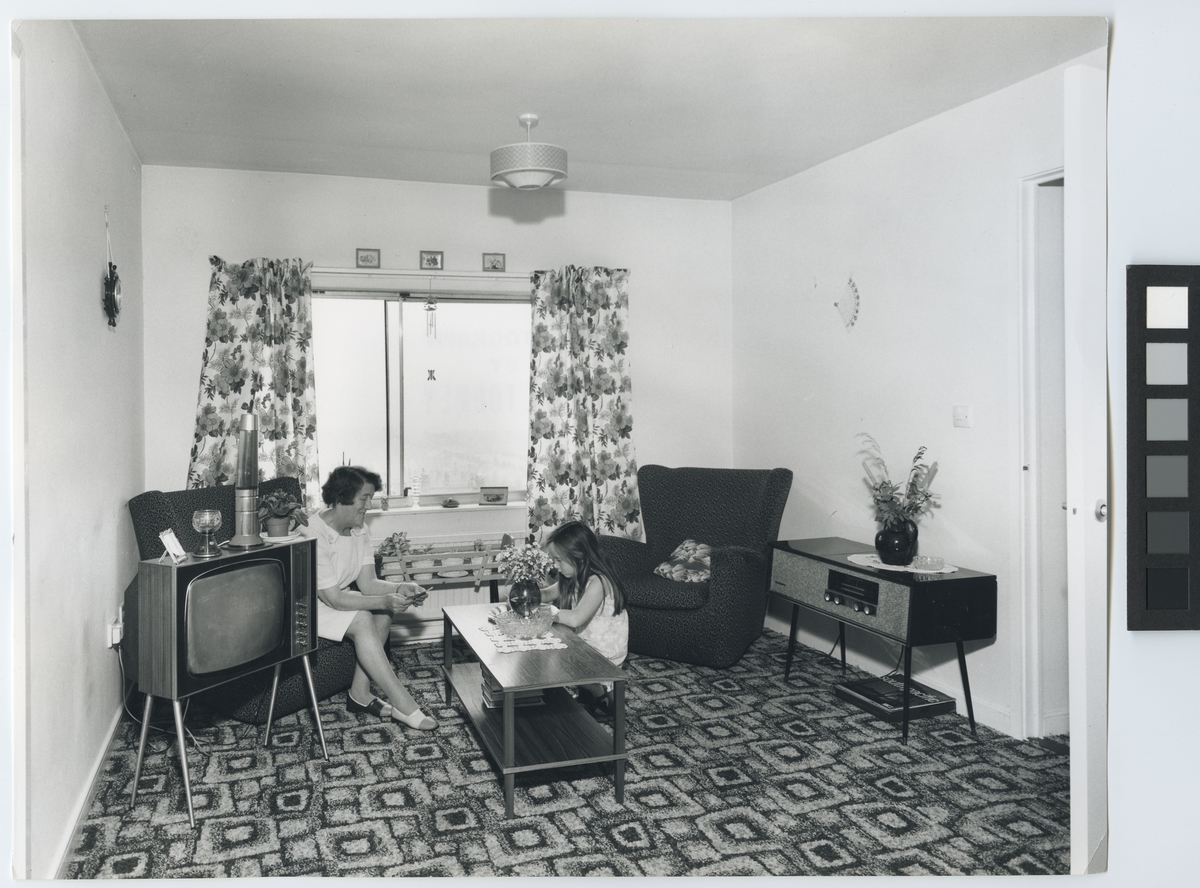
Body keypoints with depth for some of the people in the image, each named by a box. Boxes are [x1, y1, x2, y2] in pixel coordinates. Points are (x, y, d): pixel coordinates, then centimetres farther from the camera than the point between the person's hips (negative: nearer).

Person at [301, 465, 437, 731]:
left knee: (382, 615, -14)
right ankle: (404, 706, -24)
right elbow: (334, 599, -29)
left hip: (335, 598, 8)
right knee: (361, 620, -28)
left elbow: (367, 584, -6)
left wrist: (400, 589, -25)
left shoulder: (359, 532, -3)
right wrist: (384, 601, -35)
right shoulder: (313, 536, -29)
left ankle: (359, 694, -6)